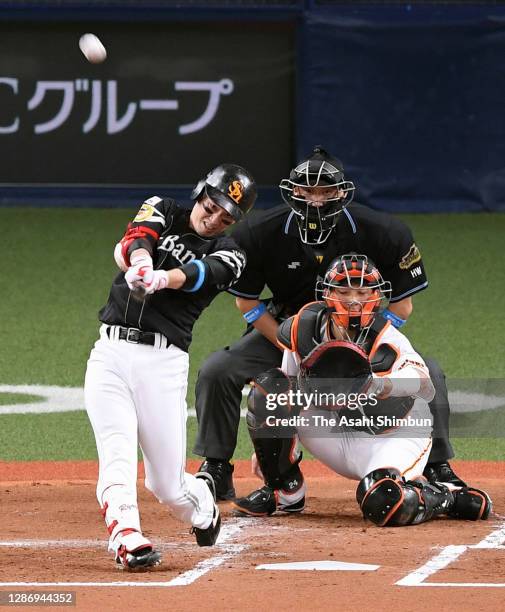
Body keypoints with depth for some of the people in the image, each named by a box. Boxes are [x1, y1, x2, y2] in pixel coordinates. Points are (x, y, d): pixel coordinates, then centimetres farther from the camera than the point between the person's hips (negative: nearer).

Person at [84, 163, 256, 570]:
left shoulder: (227, 256, 7)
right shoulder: (163, 212, 12)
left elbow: (195, 274, -16)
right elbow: (137, 239, -11)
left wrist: (161, 279, -40)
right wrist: (140, 264, -36)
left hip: (164, 361, -1)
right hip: (110, 353, 1)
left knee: (168, 486, 2)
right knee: (117, 453, -20)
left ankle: (202, 504, 34)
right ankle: (126, 537, -31)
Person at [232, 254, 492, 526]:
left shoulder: (387, 340, -26)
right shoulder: (304, 328, -11)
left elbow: (426, 388, -45)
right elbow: (290, 389, 6)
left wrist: (381, 385, -65)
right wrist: (267, 442, 7)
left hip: (391, 439, -5)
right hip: (335, 435, 5)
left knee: (382, 505, -36)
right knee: (270, 387, -14)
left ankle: (446, 497, -1)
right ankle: (286, 492, 0)